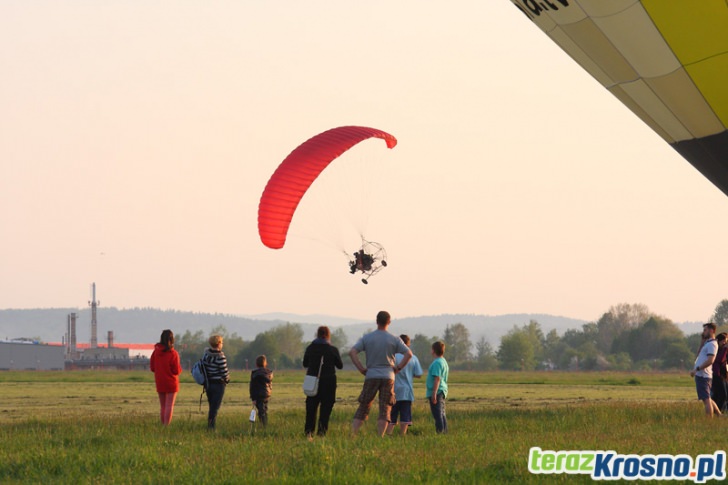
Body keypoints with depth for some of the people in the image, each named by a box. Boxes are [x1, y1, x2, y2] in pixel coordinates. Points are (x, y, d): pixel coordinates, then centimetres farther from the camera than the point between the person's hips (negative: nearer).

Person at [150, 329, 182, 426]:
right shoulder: (173, 353, -14)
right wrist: (180, 369, 8)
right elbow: (177, 371, -13)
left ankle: (163, 425, 15)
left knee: (162, 406, 13)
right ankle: (166, 425, -13)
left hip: (159, 383, 4)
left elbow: (152, 368, 5)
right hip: (171, 383, -4)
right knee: (169, 406, -5)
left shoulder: (155, 352, -1)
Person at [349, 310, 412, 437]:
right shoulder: (394, 339, 2)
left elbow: (352, 352, -4)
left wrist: (361, 368, -1)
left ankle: (352, 435, -3)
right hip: (388, 377, -1)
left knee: (363, 408, 6)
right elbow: (409, 354, -6)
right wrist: (398, 368, 1)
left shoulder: (367, 338, 5)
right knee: (385, 410, 1)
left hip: (371, 376, 1)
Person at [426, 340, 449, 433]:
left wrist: (434, 393, -23)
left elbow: (437, 378, -22)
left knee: (437, 414, -9)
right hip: (443, 391, 10)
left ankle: (440, 431, -11)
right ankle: (444, 431, 14)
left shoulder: (437, 363, -16)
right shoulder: (444, 362, 15)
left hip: (437, 392, -10)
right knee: (442, 414, 13)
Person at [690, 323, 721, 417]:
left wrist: (697, 369, -24)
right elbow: (699, 354, 32)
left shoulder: (712, 344, -12)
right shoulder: (707, 343, 20)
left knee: (706, 399, -11)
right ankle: (720, 417, 20)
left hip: (703, 376, -11)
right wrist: (703, 340, 24)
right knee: (707, 399, 17)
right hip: (701, 375, 11)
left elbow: (710, 361, -23)